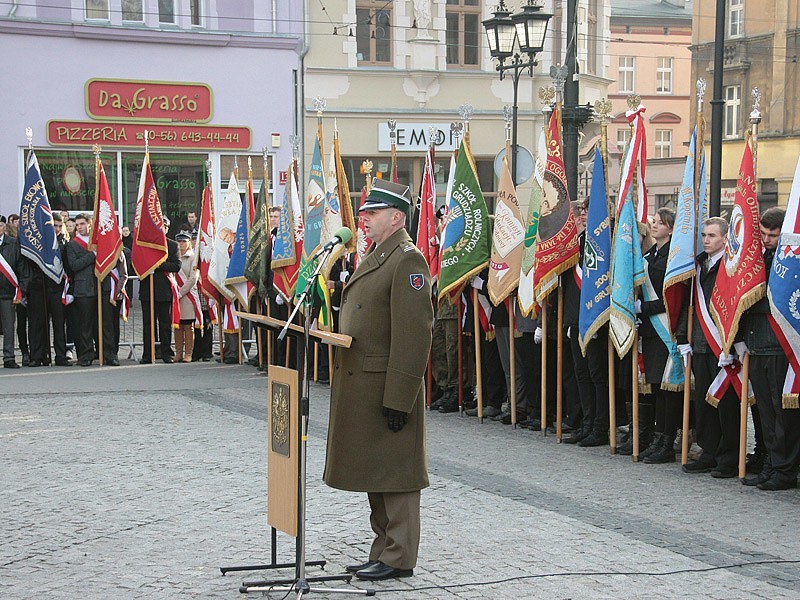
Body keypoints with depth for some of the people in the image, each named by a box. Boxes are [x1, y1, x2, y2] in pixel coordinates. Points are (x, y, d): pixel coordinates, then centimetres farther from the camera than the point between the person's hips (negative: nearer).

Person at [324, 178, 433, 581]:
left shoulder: (407, 260, -15)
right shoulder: (375, 256, 17)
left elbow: (413, 335, -21)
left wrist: (398, 399, -22)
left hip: (386, 389, -10)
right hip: (360, 386, 10)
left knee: (394, 474, -2)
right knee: (374, 473, 15)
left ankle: (398, 559, 6)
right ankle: (383, 551, 23)